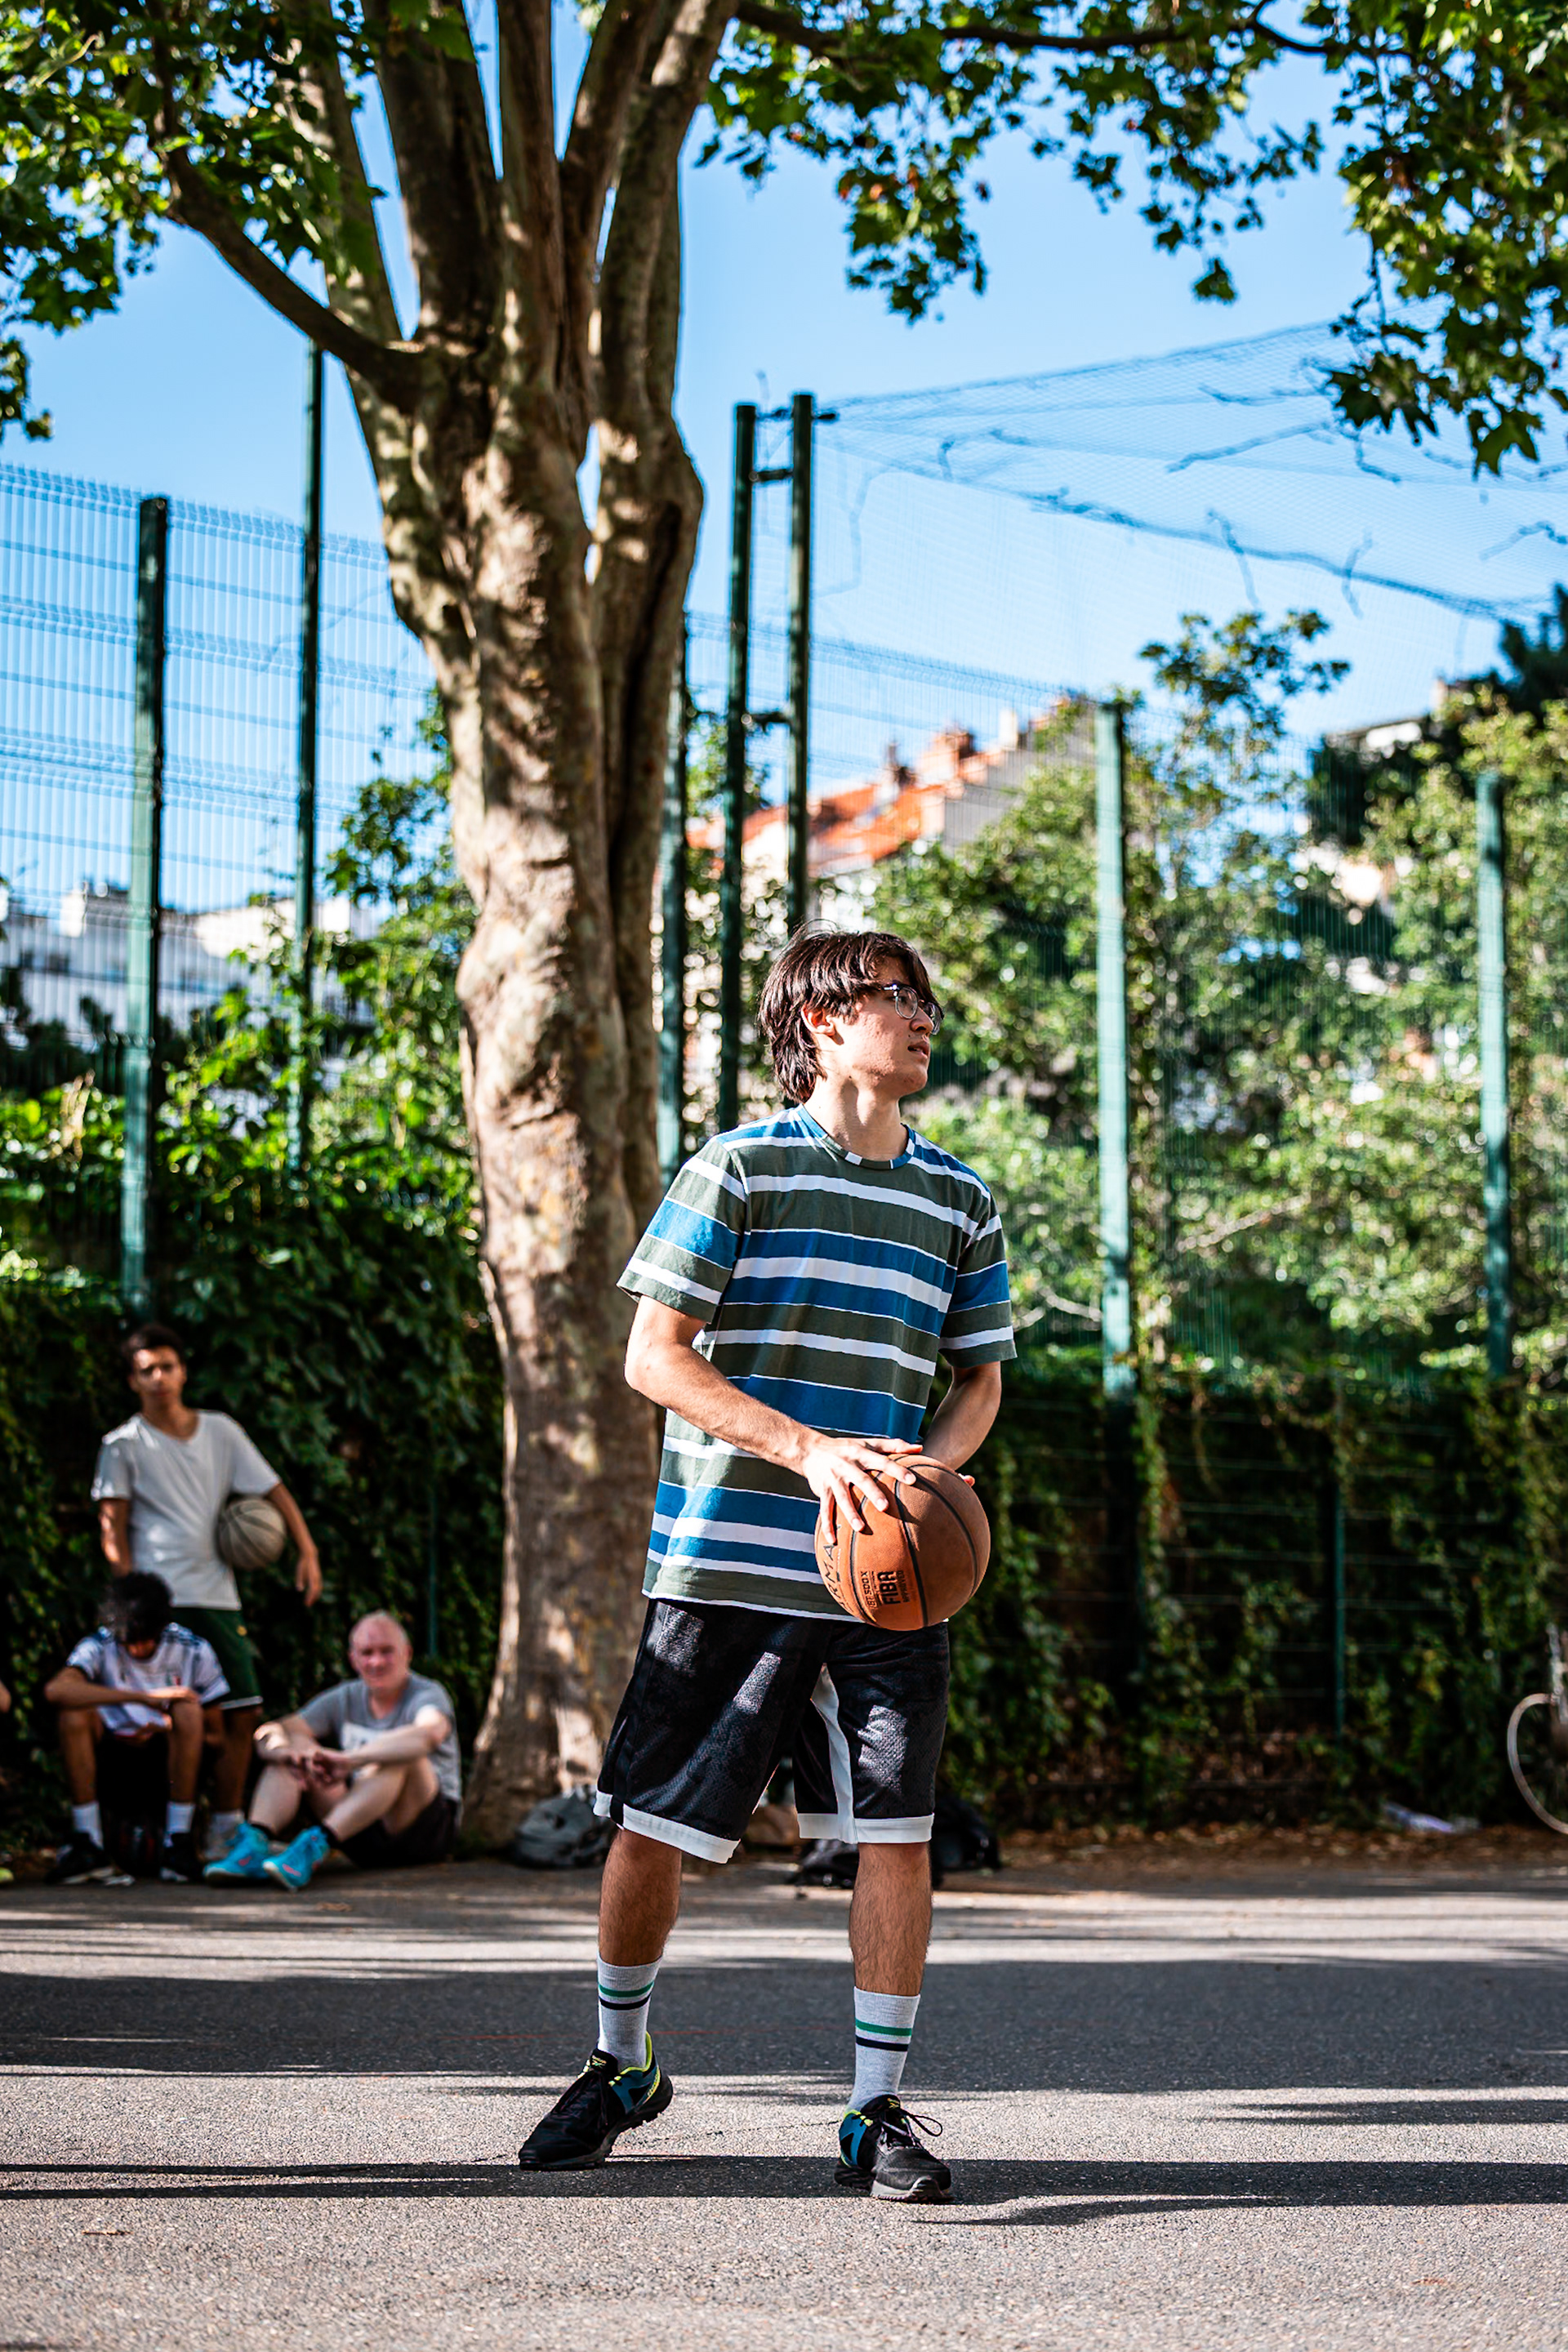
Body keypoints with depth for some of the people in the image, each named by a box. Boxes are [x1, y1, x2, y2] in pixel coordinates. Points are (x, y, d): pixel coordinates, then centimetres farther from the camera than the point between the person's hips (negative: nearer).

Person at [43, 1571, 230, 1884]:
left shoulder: (193, 1650, -5)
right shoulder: (100, 1646, -9)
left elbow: (215, 1736, -2)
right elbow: (56, 1690, -33)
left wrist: (168, 1731, -23)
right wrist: (143, 1698, -37)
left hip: (171, 1765, 0)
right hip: (113, 1762, 0)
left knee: (188, 1710, -29)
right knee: (75, 1712, -26)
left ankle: (178, 1844, -27)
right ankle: (87, 1846, -27)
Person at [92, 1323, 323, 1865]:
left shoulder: (220, 1431, 12)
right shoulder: (124, 1444, 2)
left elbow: (272, 1490, 12)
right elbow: (112, 1529, 0)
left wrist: (307, 1551, 0)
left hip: (218, 1597, 5)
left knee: (242, 1714, 2)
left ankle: (225, 1831, 10)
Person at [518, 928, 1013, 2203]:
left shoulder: (961, 1203, 12)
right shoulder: (738, 1171, -1)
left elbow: (979, 1379, 18)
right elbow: (655, 1356, -6)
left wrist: (928, 1464, -5)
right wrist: (809, 1450, -16)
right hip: (724, 1560, -3)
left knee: (896, 1833, -4)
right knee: (651, 1828, 3)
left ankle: (878, 2109, 7)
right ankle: (621, 2064, 26)